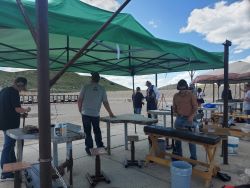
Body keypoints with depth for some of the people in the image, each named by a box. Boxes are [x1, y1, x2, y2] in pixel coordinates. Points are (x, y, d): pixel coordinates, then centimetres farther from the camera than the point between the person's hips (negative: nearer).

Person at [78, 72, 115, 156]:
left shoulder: (86, 87, -3)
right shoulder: (102, 89, 1)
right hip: (96, 114, 2)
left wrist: (80, 110, 13)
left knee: (87, 132, 8)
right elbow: (105, 102, 3)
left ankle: (89, 148, 15)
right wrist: (110, 113, 14)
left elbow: (79, 100, -4)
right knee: (97, 131, 17)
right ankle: (100, 147, 23)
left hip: (85, 113, -1)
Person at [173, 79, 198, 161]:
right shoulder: (176, 96, 7)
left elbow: (195, 107, -5)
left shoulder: (191, 95, -4)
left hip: (188, 119, -4)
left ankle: (193, 157, 12)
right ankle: (178, 154, 28)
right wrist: (177, 114, 2)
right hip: (179, 119, 4)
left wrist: (191, 116, -16)